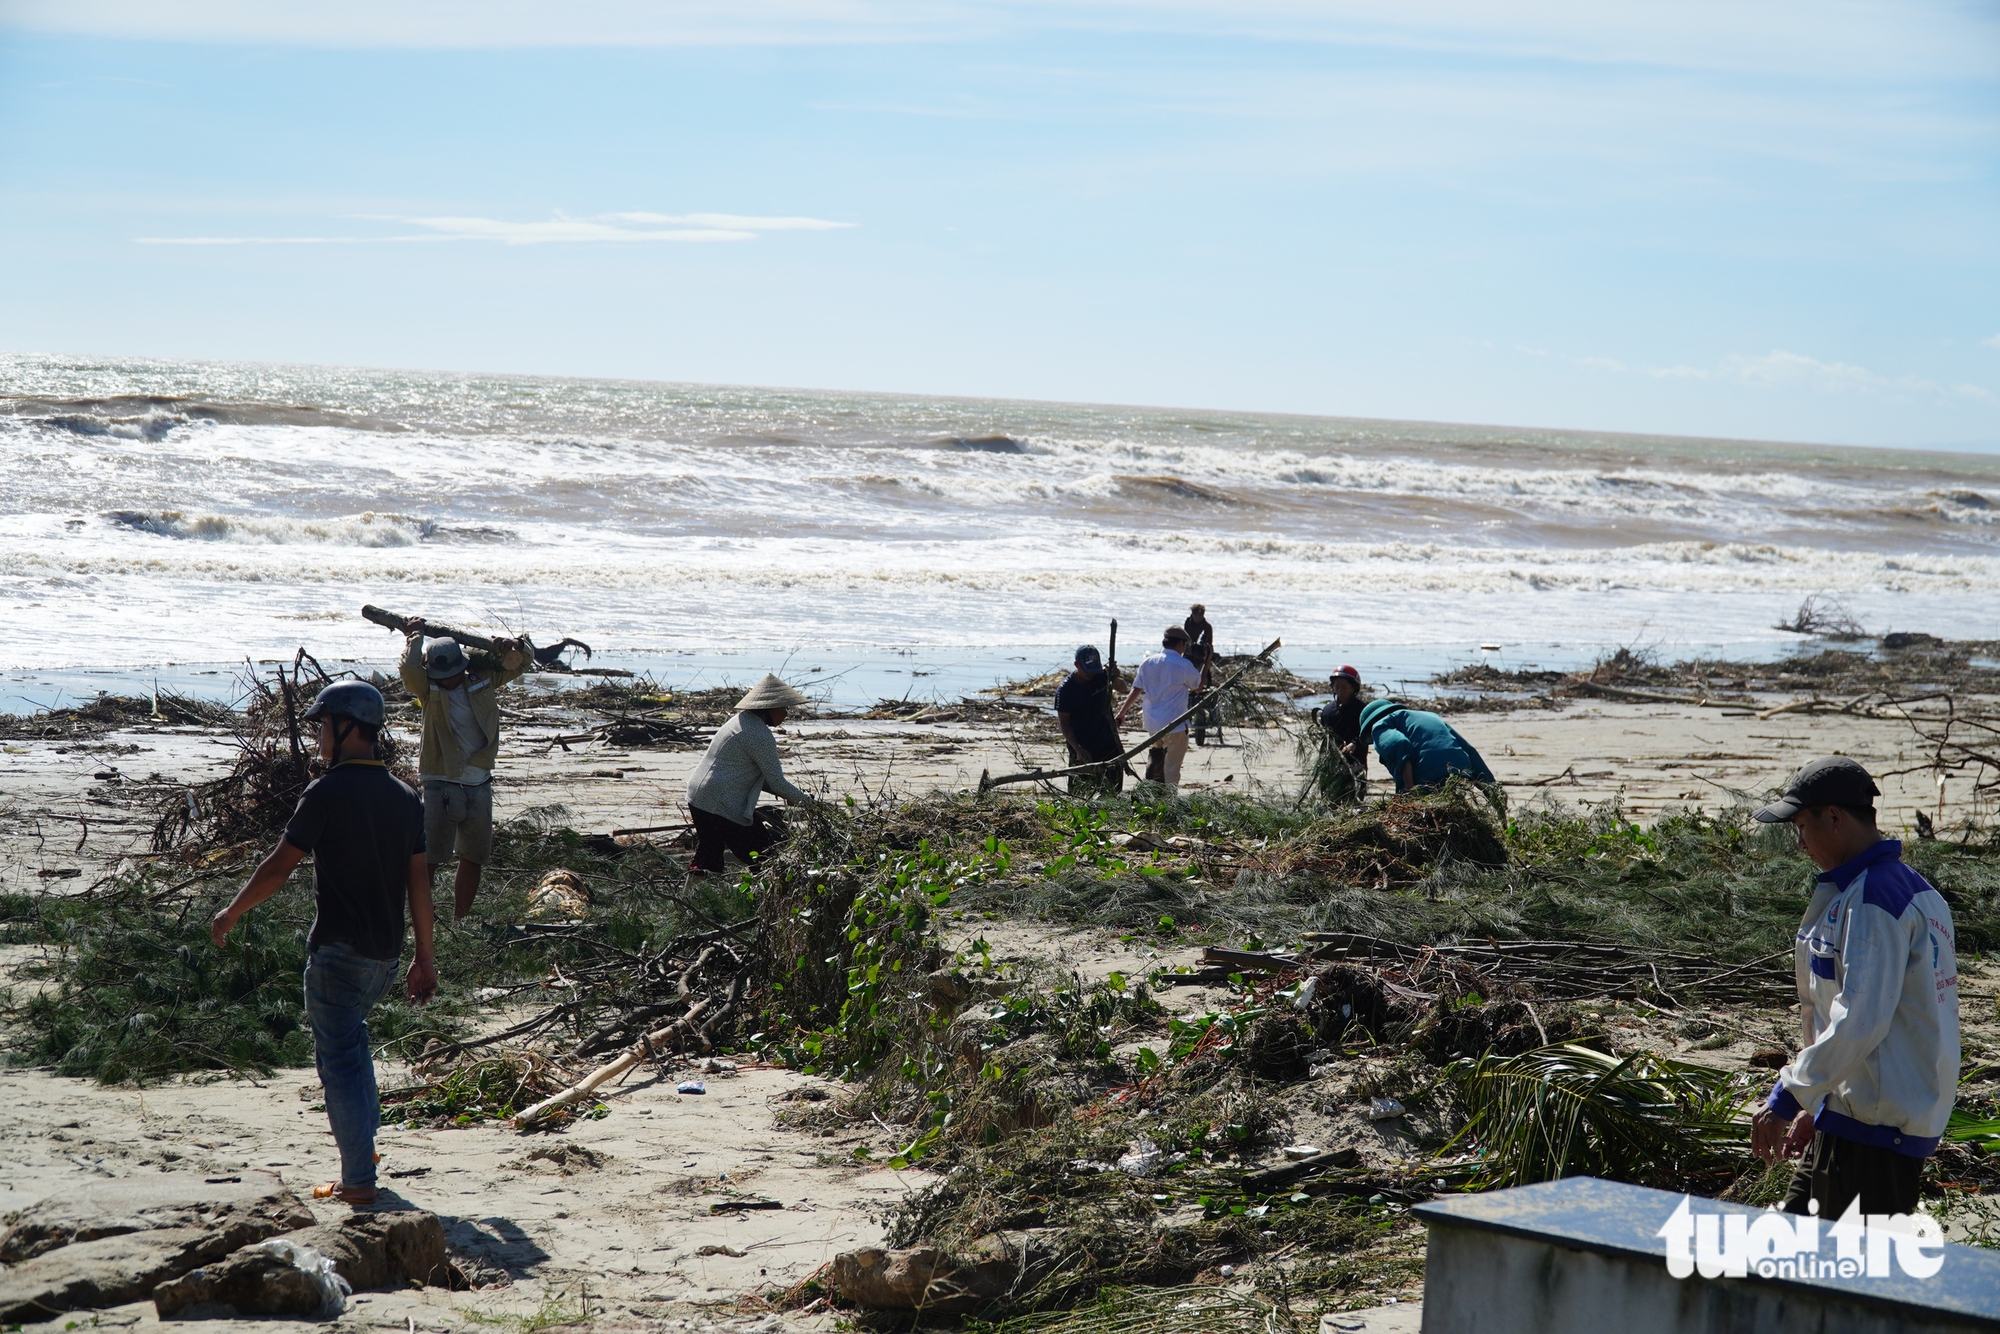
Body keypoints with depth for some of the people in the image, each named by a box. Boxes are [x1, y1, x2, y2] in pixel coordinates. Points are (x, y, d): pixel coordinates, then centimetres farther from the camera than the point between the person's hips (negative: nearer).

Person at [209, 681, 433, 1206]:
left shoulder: (328, 793, -13)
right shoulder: (404, 797, 7)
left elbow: (278, 867, -10)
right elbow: (418, 881, 8)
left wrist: (230, 914, 4)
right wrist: (424, 957, 13)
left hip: (338, 950, -7)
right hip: (386, 954, 7)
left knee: (339, 1058, 0)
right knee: (351, 1036, 28)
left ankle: (358, 1180, 0)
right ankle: (364, 1139, 29)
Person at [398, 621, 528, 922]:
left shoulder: (483, 678, 6)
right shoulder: (428, 688, -4)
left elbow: (519, 660, 9)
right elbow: (409, 669, -23)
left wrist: (510, 648, -13)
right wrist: (414, 637, -8)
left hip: (479, 786, 5)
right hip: (442, 787, -5)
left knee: (473, 860, 13)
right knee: (429, 860, -11)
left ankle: (460, 922, 24)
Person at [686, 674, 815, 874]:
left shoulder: (742, 721, 17)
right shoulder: (759, 735, -14)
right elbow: (776, 780, -11)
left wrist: (790, 795, 15)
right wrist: (802, 800, 4)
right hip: (723, 808, -10)